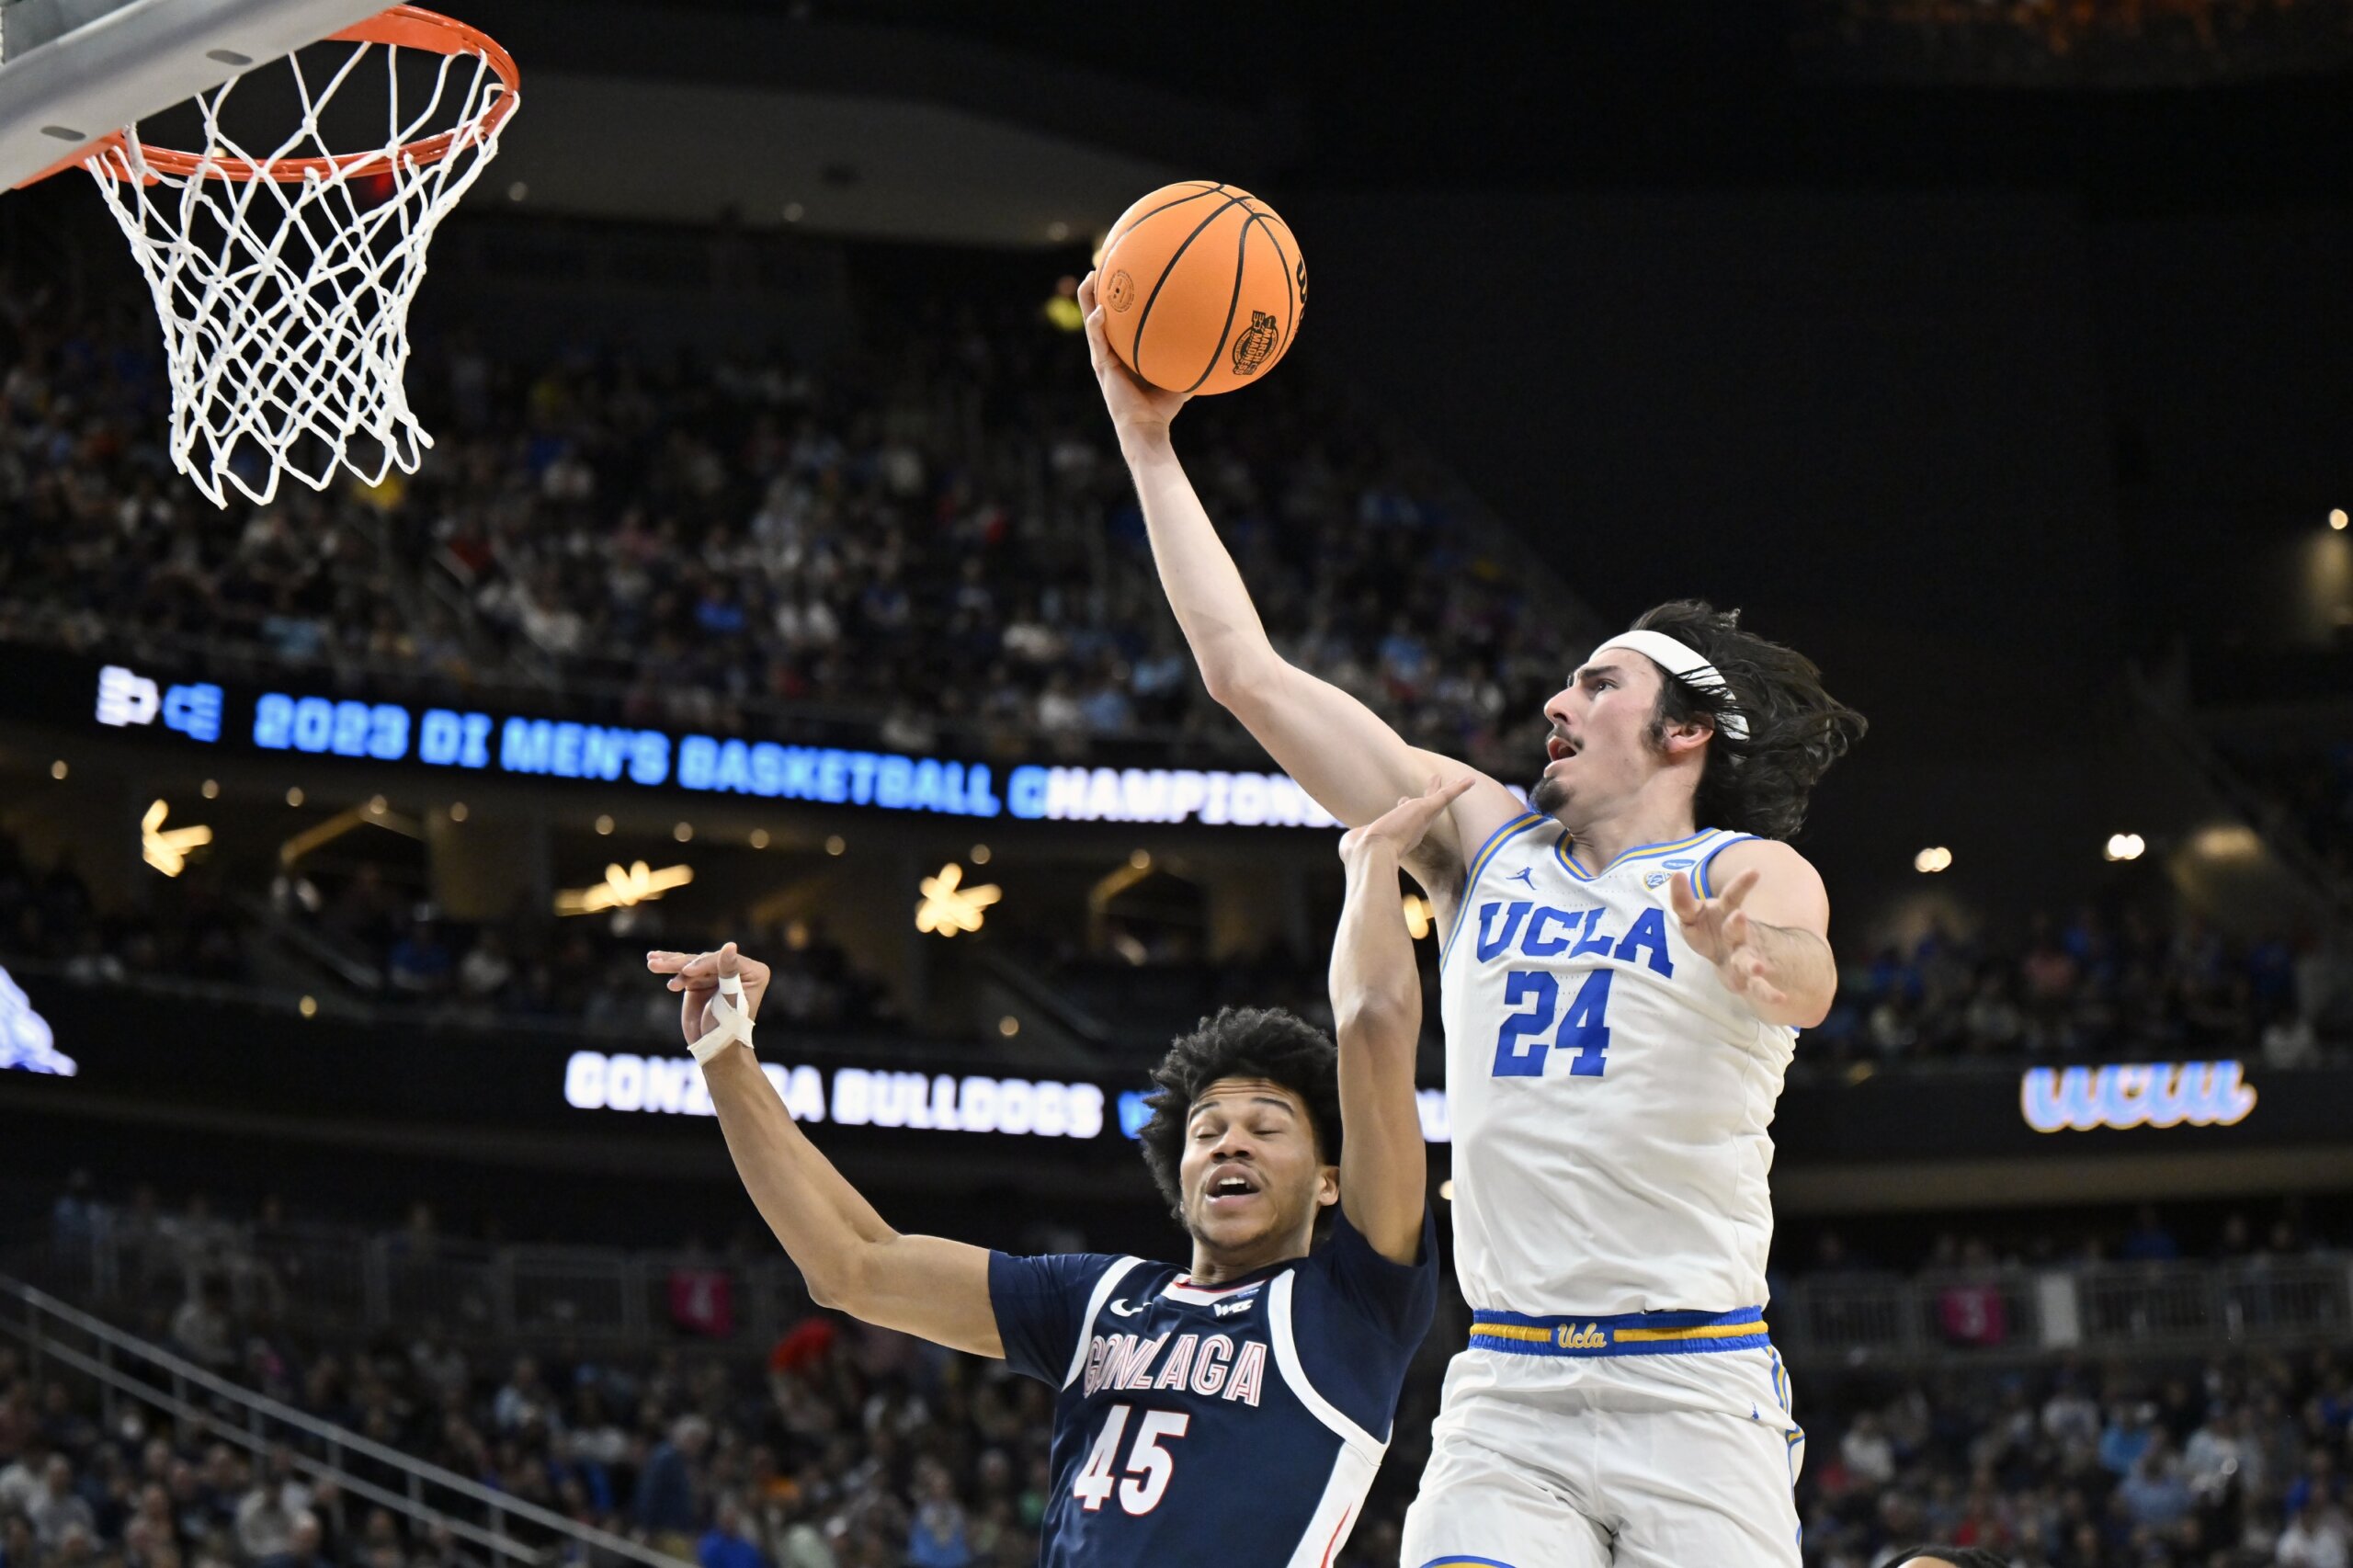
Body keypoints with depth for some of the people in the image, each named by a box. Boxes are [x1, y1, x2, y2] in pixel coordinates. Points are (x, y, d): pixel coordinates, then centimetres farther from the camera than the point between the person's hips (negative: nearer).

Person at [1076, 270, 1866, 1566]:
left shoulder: (1751, 871, 1)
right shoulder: (1483, 840, 14)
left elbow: (1806, 977, -24)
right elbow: (1249, 673, 14)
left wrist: (1758, 957, -48)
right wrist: (1148, 440, 13)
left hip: (1694, 1397, -3)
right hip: (1505, 1399, 3)